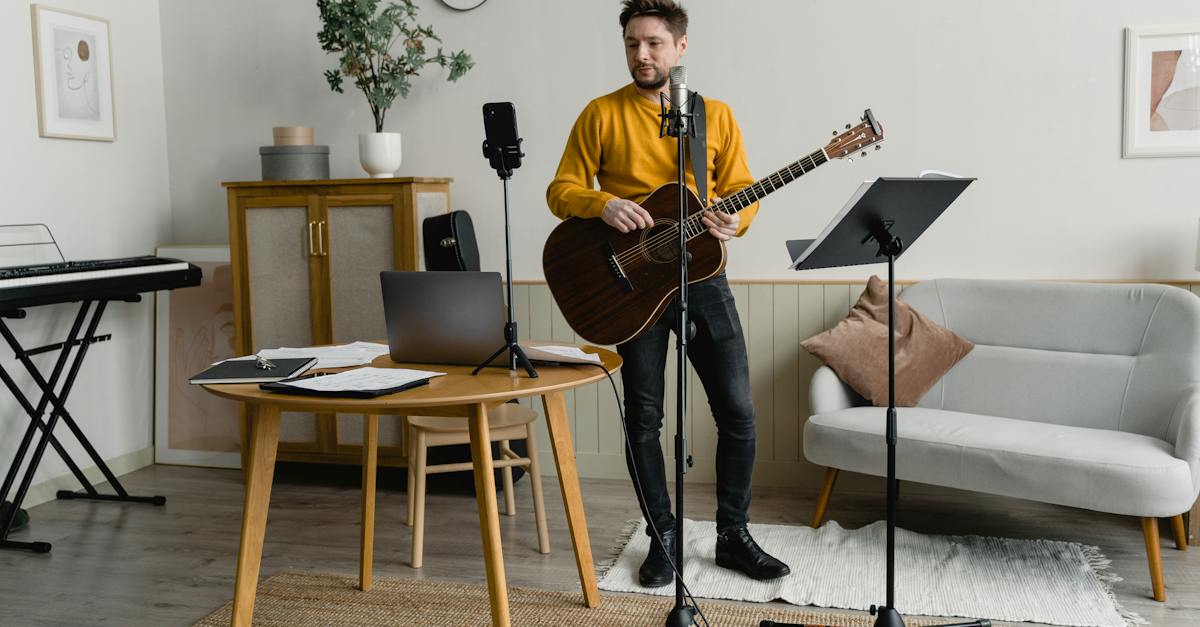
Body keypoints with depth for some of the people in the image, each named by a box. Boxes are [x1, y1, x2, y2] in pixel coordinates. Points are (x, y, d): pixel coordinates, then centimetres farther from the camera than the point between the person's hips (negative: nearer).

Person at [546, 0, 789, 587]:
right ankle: (663, 539, 20)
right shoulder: (602, 114, 1)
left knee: (737, 411, 1)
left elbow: (742, 188, 7)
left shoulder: (716, 115, 6)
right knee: (643, 418, 3)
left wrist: (735, 219, -15)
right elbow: (560, 190, 0)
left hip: (701, 275, 2)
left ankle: (733, 535, 19)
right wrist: (603, 203, -20)